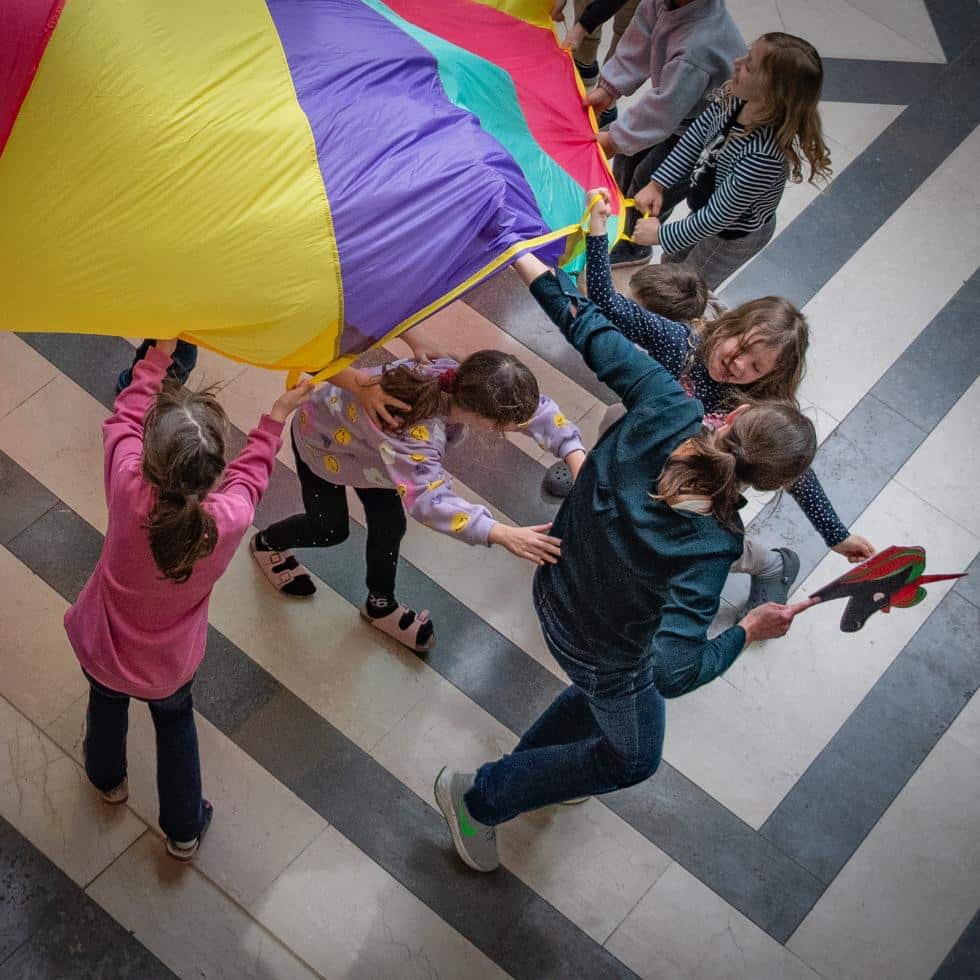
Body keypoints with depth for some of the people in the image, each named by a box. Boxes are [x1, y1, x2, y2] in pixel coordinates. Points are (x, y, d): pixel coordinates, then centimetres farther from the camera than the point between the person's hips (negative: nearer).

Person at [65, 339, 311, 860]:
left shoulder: (128, 488, -39)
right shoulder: (230, 520, -37)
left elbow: (123, 418, -16)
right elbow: (249, 473, -10)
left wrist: (159, 353, -7)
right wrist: (277, 416, -1)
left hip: (101, 646, 1)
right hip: (167, 664, 0)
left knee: (106, 703, 36)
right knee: (175, 722, 33)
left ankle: (108, 779, 68)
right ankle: (184, 829, 53)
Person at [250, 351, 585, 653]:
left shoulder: (464, 381, -30)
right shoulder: (416, 432, -50)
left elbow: (540, 410, -23)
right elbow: (431, 500, -59)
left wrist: (579, 463, -36)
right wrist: (504, 535, -64)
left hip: (360, 431, 6)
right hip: (322, 441, -6)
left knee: (389, 524, 12)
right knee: (331, 529, 16)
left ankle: (380, 605, 38)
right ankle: (268, 543, 49)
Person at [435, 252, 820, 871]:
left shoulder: (667, 408, -30)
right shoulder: (712, 546, -41)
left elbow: (590, 329, -18)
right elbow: (674, 670, -41)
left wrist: (524, 258, -5)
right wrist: (749, 632, -26)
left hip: (556, 593, 6)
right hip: (605, 653, -6)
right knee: (633, 757, 26)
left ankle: (532, 767, 59)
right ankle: (480, 798, 35)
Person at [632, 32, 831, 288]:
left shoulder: (764, 155, -44)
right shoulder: (734, 98, -24)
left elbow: (718, 217, -33)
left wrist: (662, 235, -20)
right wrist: (657, 185, -8)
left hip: (733, 236, -6)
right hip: (709, 210, 6)